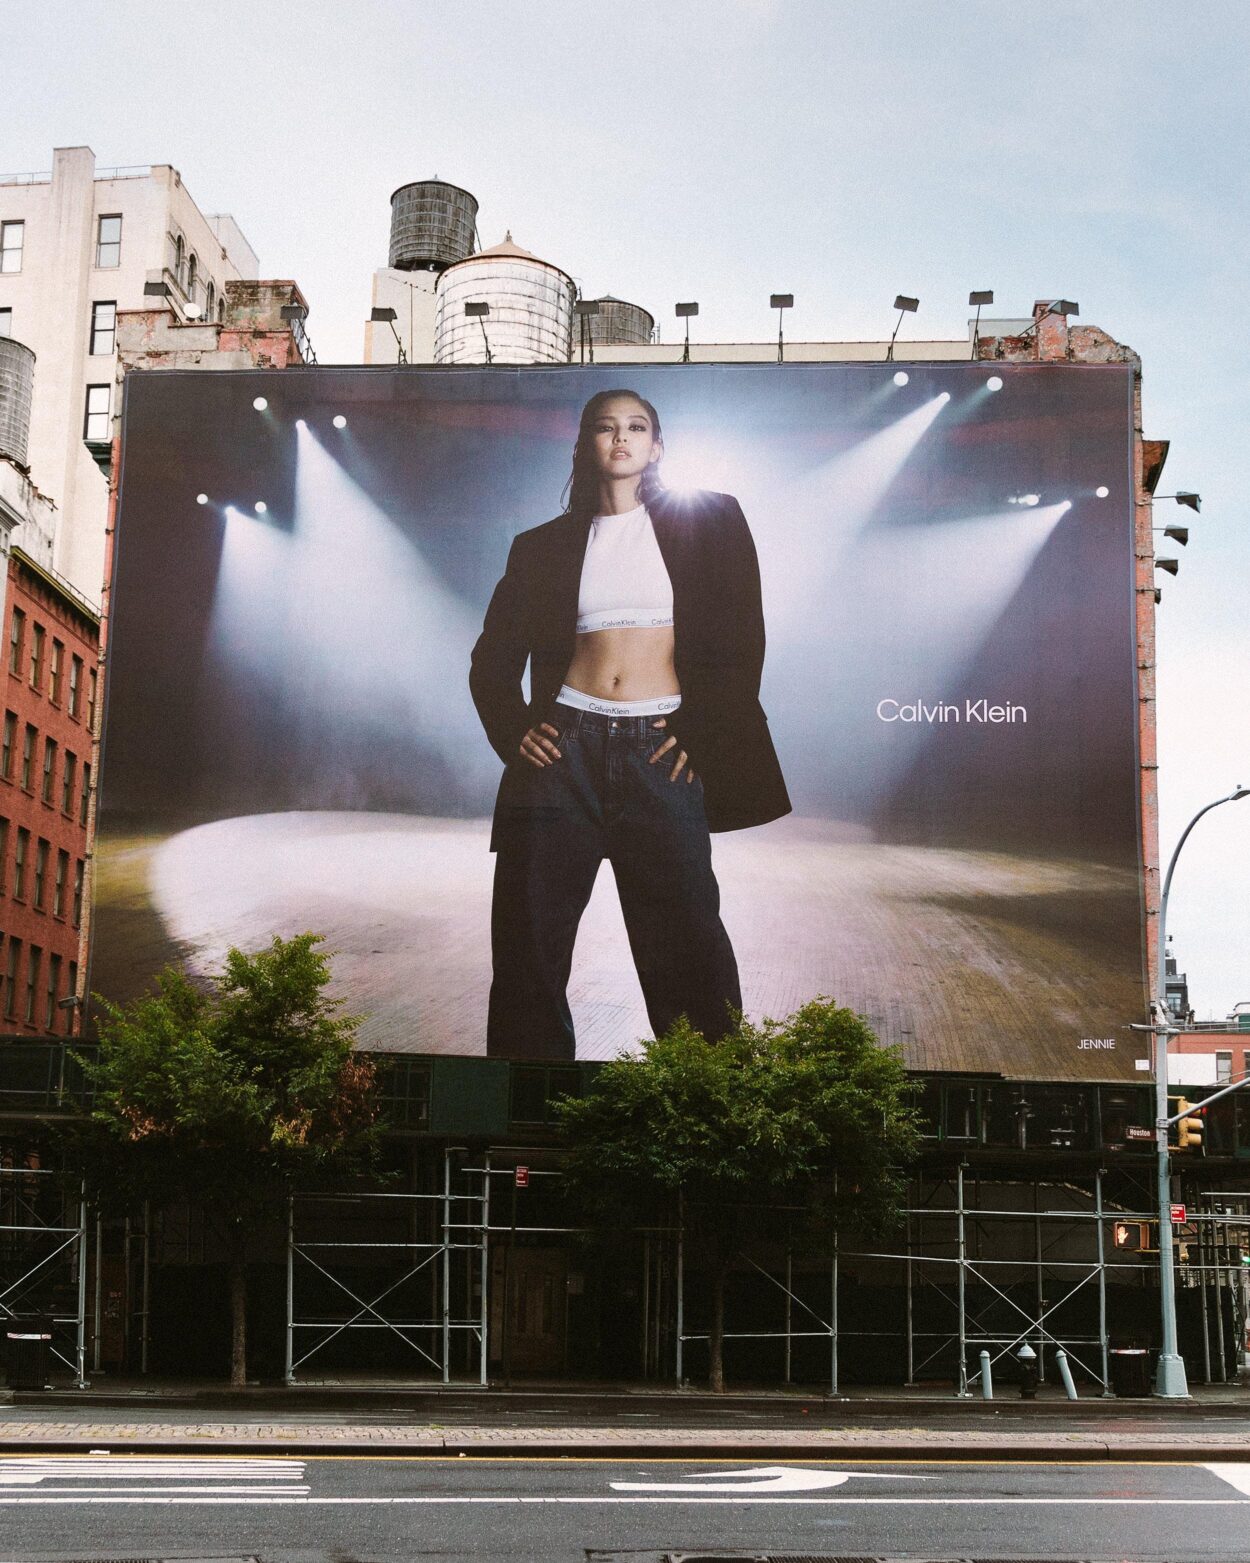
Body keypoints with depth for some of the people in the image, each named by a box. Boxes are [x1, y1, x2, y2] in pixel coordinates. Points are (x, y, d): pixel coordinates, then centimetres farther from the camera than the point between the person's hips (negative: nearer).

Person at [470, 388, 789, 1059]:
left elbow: (742, 642, 6)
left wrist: (701, 734, -2)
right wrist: (512, 730, 2)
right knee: (528, 943, 0)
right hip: (565, 751, 2)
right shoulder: (544, 546, 15)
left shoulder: (707, 520, 11)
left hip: (661, 755, -2)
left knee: (687, 945, -4)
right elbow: (493, 657, 18)